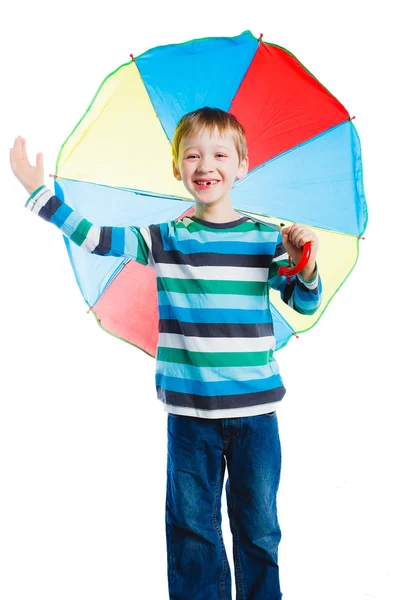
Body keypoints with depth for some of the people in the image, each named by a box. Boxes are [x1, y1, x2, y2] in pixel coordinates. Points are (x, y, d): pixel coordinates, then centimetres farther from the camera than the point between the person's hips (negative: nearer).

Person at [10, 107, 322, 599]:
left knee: (258, 529, 14)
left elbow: (305, 304, 2)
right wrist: (39, 190, -4)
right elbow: (97, 237, -3)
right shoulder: (164, 240, 1)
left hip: (255, 408, 0)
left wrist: (305, 267, -18)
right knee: (192, 529, 13)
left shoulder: (266, 238, 0)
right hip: (189, 412, 0)